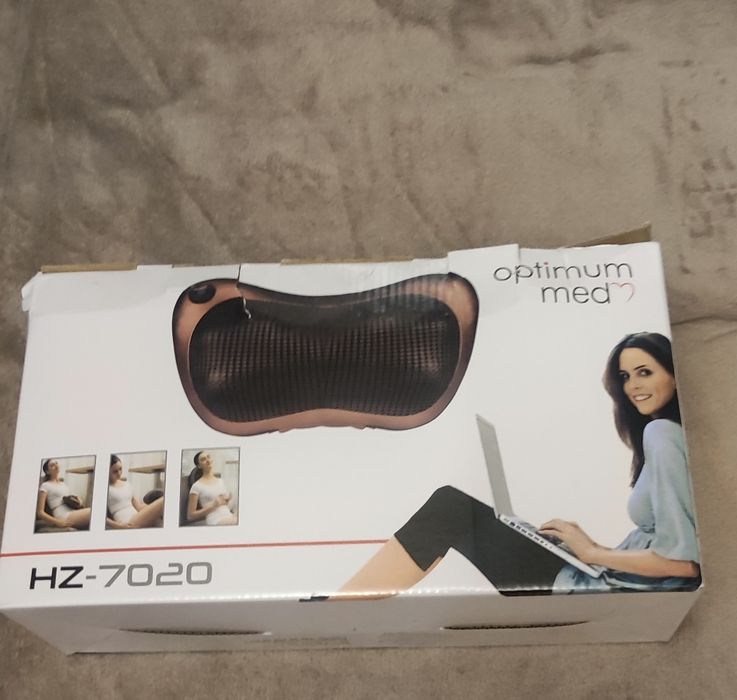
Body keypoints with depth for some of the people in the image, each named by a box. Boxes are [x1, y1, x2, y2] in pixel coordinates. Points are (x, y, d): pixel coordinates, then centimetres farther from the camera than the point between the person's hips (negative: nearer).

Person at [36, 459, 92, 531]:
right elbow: (40, 512, -1)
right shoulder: (45, 486, 7)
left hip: (75, 513, 7)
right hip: (64, 517, -7)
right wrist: (59, 522, -15)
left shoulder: (64, 484, 27)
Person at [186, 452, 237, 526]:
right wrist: (213, 505, -9)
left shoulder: (221, 481, 16)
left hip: (230, 517, 6)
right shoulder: (197, 486, -1)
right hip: (216, 522, -6)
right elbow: (190, 516, -2)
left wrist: (227, 500, 6)